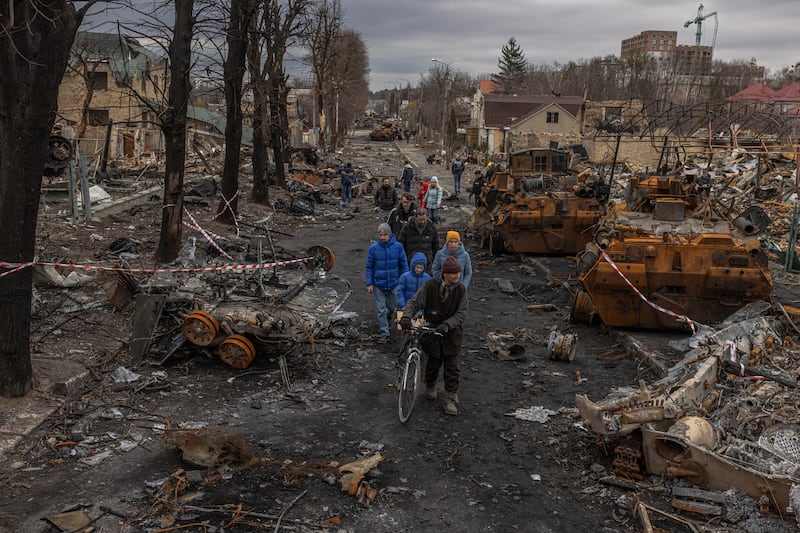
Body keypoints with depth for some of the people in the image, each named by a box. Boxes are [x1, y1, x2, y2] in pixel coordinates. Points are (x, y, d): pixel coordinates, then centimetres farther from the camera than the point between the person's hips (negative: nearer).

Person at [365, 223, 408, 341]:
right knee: (381, 309, 2)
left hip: (394, 283, 1)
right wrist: (369, 284, -5)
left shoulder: (398, 246, -7)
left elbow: (404, 265, 2)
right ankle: (384, 333, 12)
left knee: (393, 307, 16)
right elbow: (369, 267, -2)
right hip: (378, 285, -1)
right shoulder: (373, 248, -9)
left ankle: (388, 318, 49)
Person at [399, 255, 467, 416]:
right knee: (434, 362, 12)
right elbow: (414, 302, -11)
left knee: (451, 366, 1)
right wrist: (406, 316, -31)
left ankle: (451, 399, 11)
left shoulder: (460, 289, -10)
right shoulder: (430, 285, -13)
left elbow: (461, 313, -13)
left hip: (451, 333, 1)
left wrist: (447, 325, -29)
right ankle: (430, 387, 40)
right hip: (432, 330, 0)